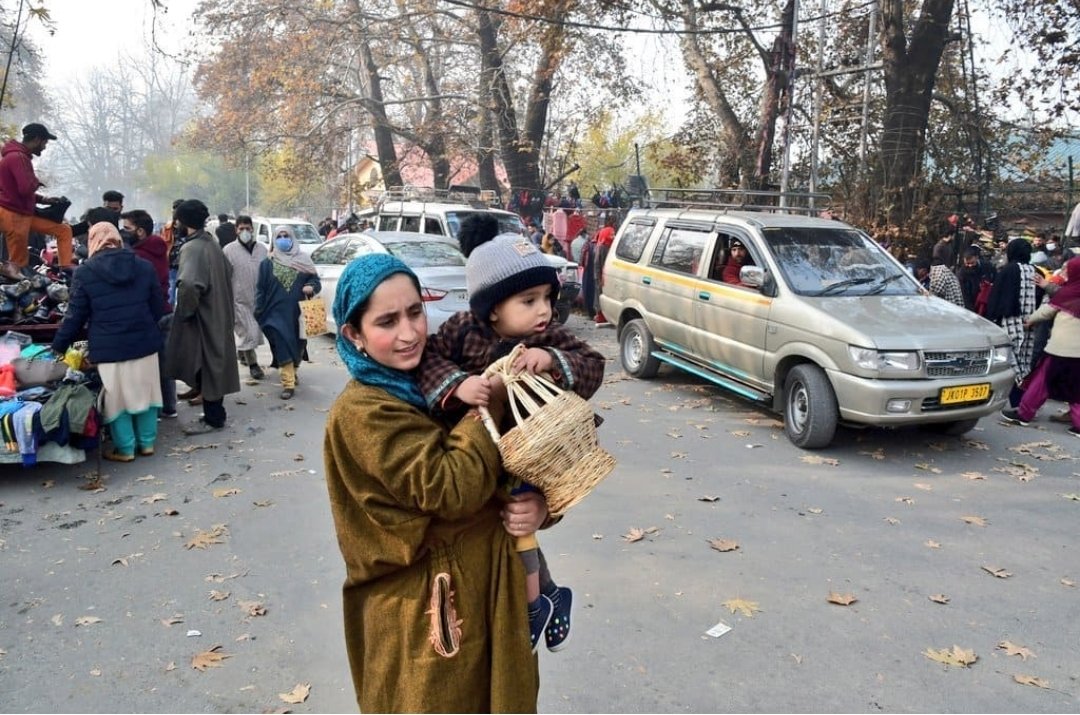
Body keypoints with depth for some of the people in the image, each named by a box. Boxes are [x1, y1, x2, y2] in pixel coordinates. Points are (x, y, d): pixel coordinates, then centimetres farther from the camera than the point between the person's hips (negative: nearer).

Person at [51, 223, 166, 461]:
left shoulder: (85, 272, -5)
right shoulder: (144, 266, 2)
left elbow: (75, 315, -1)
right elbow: (158, 309, 6)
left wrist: (58, 346, 11)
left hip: (109, 348, -3)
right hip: (144, 343, 3)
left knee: (117, 398, 9)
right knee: (144, 393, 15)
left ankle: (125, 449, 16)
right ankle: (147, 443, 23)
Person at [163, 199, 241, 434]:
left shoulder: (191, 248, -20)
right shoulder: (212, 243, 9)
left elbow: (188, 284, -36)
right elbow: (228, 272, 25)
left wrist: (184, 311, -21)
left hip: (201, 319, -9)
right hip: (217, 315, 9)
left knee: (205, 368, 0)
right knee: (213, 365, 16)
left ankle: (212, 418, 8)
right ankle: (215, 412, 26)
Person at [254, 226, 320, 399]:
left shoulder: (304, 259, 8)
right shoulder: (267, 263, 6)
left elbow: (315, 280, 10)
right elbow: (260, 289, 5)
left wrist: (312, 287, -14)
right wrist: (260, 312, -2)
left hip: (299, 312, 2)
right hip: (277, 312, -2)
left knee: (298, 344, 10)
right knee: (283, 346, -8)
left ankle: (293, 371, 35)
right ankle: (288, 383, -9)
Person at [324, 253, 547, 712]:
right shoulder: (361, 413, -18)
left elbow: (501, 470, 7)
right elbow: (450, 487, -27)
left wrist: (536, 504, -14)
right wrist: (491, 400, -20)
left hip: (488, 586, 7)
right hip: (422, 613, -6)